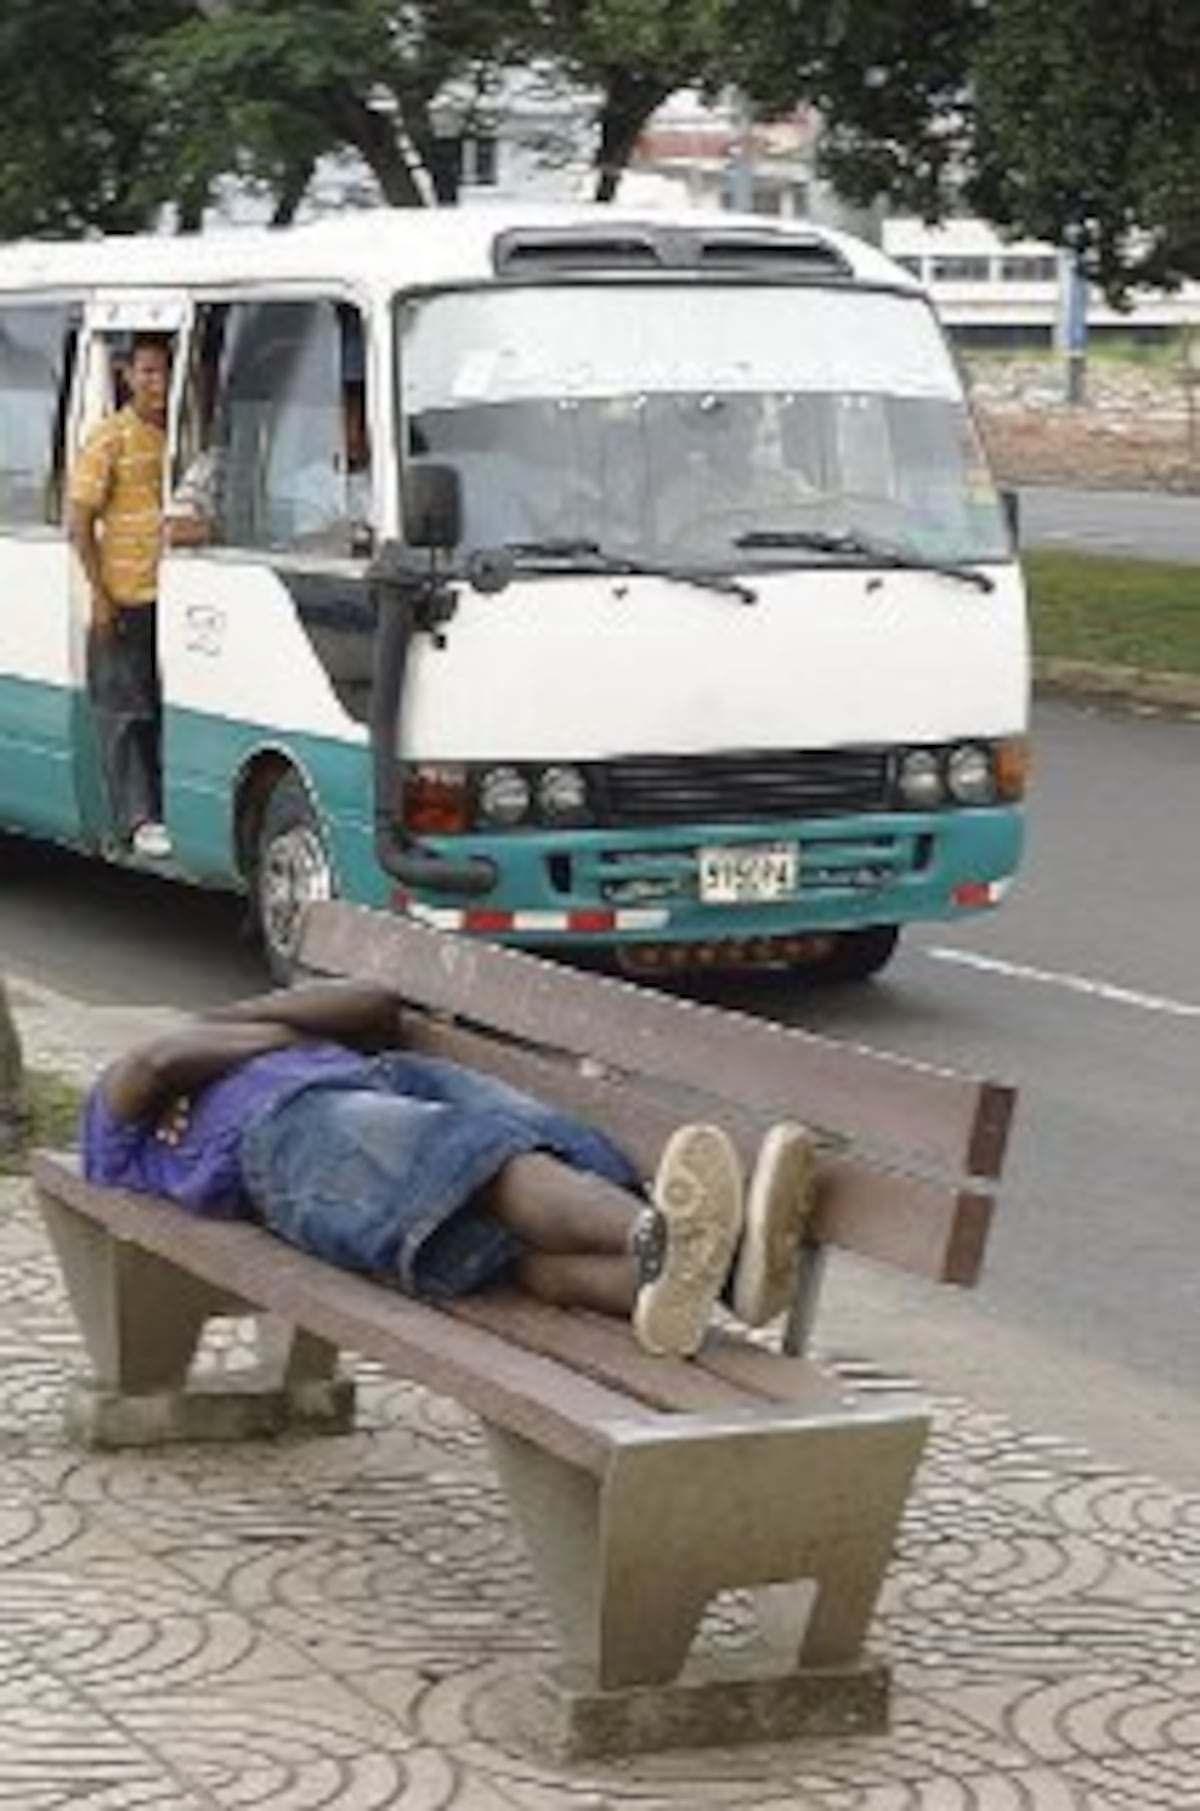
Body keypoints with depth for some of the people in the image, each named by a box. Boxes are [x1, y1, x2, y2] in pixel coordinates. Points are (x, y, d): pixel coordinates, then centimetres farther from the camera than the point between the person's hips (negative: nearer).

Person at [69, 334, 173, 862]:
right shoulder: (109, 440, -5)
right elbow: (80, 522, -6)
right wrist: (100, 594, -13)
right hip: (126, 598, -5)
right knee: (127, 713, -1)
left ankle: (172, 808, 18)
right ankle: (139, 818, 0)